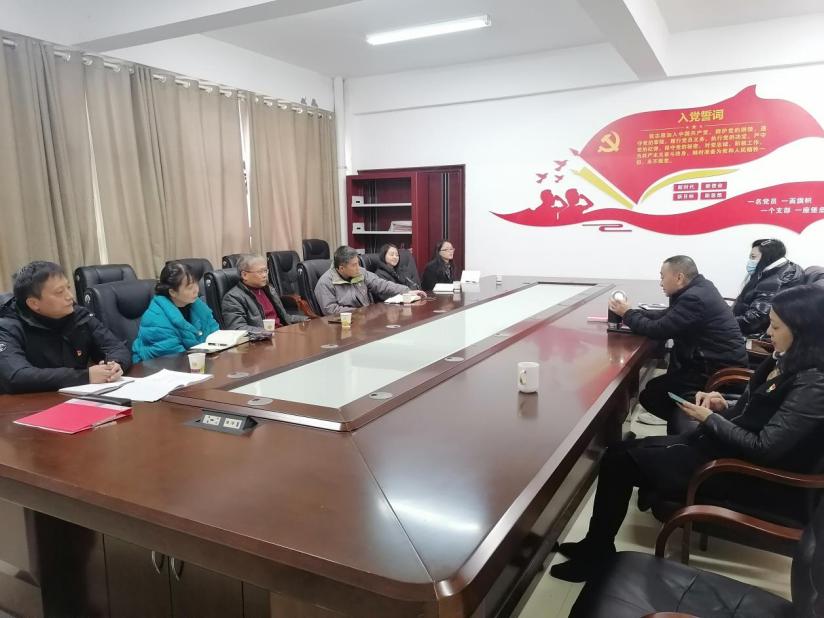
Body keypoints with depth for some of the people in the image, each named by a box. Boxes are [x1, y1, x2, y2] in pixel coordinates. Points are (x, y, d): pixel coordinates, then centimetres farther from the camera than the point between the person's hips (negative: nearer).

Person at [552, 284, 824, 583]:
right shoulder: (787, 362, 4)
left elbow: (764, 449, -26)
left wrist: (710, 419, -15)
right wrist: (724, 406, -3)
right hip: (722, 444, 9)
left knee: (620, 460, -8)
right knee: (620, 453, 3)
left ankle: (596, 554, 10)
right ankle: (597, 546, 13)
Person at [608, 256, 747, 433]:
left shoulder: (694, 298, -24)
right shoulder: (698, 288, 7)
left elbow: (659, 330, -21)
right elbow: (666, 316, 12)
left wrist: (628, 314, -7)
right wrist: (632, 313, 1)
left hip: (719, 370, -10)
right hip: (719, 360, 10)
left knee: (650, 393, -6)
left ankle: (683, 421, 15)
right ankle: (675, 414, 28)